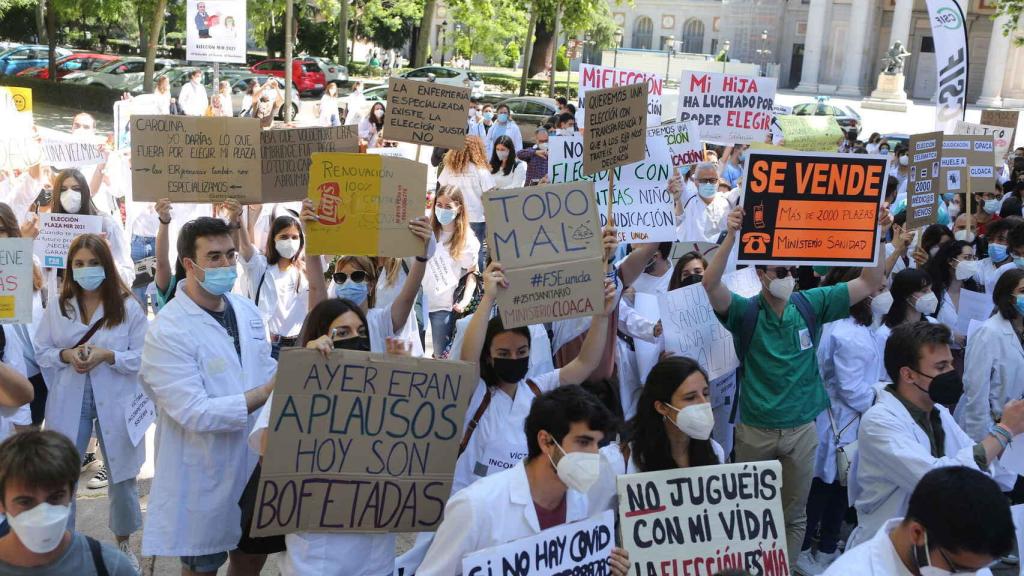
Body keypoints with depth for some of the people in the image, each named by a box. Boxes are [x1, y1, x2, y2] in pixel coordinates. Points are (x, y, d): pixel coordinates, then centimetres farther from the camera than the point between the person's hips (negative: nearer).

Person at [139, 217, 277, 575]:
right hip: (204, 475, -6)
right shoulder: (167, 331, -20)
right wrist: (267, 394, -26)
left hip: (256, 461, 6)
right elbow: (195, 414, -26)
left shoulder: (247, 309, 3)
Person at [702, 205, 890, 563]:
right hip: (755, 430, -2)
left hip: (802, 429, 2)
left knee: (795, 513, 15)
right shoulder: (746, 312, -8)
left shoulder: (810, 305, -1)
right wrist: (731, 236, -38)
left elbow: (869, 283, -3)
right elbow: (711, 285, -27)